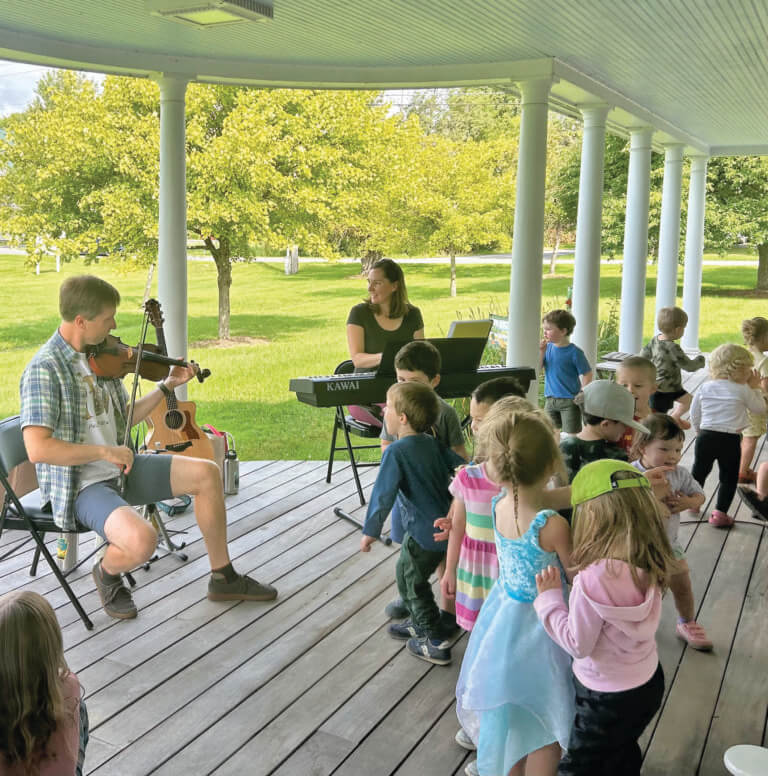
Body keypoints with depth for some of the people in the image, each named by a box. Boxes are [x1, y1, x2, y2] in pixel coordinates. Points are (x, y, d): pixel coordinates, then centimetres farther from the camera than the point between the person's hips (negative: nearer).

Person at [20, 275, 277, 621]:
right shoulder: (44, 369, -20)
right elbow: (38, 449, -28)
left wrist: (167, 386, 10)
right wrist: (105, 451, -23)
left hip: (118, 469, 8)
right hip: (81, 485, -8)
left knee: (206, 473, 0)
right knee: (142, 539, -33)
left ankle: (223, 578, 12)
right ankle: (107, 573, 5)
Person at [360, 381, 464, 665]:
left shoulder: (395, 452, -18)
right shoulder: (433, 444, 3)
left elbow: (383, 494, -20)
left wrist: (370, 531, -11)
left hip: (423, 534, -8)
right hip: (445, 525, 8)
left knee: (411, 582, 10)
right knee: (407, 574, 25)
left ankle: (437, 642, 14)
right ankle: (420, 624, 39)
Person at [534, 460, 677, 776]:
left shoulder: (595, 577, -33)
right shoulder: (651, 562, -12)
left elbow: (577, 644, -22)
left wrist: (549, 596, -13)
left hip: (607, 697, -6)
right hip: (649, 682, 7)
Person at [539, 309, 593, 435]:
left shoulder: (574, 352, -14)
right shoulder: (548, 347, 2)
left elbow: (587, 375, -10)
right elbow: (538, 368, -1)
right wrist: (541, 351, -13)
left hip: (570, 401, -6)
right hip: (551, 399, 6)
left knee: (571, 434, 0)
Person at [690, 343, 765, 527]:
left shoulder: (705, 388, 1)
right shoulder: (742, 390, -9)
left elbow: (694, 413, 8)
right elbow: (759, 408, 6)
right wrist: (754, 388, 15)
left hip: (706, 436, 3)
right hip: (730, 440, -3)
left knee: (699, 471, 20)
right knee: (729, 477, 10)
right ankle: (720, 513, 9)